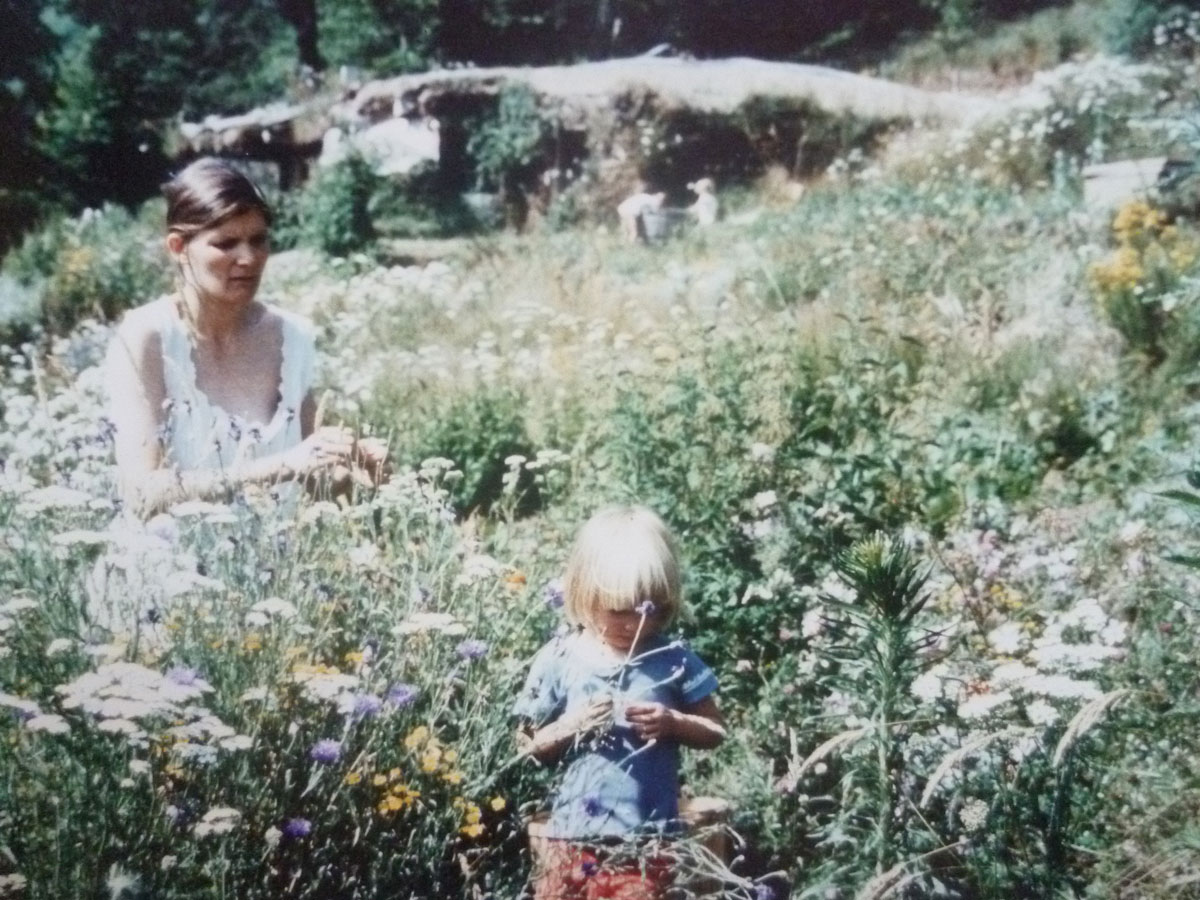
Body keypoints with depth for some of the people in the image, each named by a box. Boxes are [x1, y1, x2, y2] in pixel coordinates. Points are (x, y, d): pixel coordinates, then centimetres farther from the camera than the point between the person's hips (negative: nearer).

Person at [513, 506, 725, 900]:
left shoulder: (671, 659, -2)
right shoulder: (560, 660, -2)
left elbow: (714, 731, 5)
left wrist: (673, 722, -14)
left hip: (646, 840, -1)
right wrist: (571, 726, -14)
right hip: (575, 834, 1)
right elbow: (528, 745, 4)